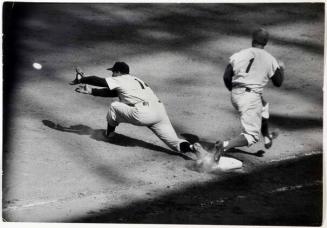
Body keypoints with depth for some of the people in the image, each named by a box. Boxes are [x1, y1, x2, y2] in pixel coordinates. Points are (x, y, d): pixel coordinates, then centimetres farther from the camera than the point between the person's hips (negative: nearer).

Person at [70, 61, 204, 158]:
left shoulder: (120, 80, 10)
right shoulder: (135, 80, 33)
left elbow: (98, 80, 10)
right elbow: (111, 92, 35)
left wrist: (80, 80, 26)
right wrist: (91, 91, 36)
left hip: (143, 114, -7)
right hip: (160, 112, 7)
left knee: (114, 107, 14)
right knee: (175, 142, 2)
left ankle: (109, 133, 31)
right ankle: (191, 147, -25)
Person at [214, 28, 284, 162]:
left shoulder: (239, 55, 5)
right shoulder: (270, 60, 1)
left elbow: (226, 77, 2)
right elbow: (278, 83, 10)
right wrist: (281, 69, 30)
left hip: (235, 95, 6)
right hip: (251, 96, -5)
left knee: (263, 107, 35)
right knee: (251, 135, -5)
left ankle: (267, 137, 50)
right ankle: (225, 145, -31)